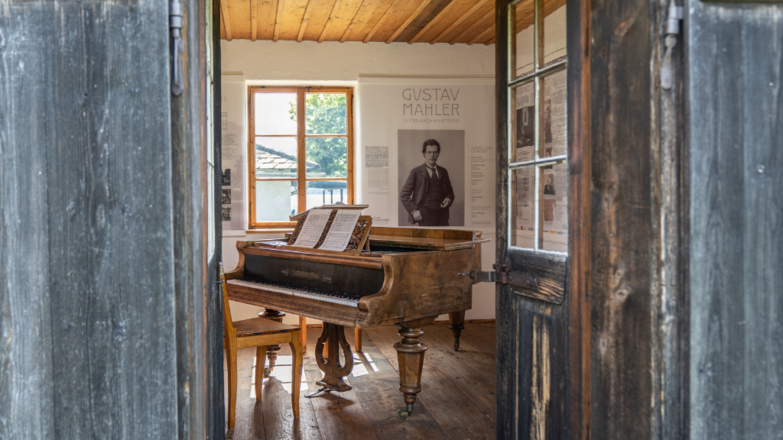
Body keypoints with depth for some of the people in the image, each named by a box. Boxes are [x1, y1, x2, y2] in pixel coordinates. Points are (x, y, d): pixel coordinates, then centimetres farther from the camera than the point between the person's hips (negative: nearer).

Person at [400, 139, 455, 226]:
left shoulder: (443, 172, 16)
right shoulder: (416, 172, 3)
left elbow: (450, 192, 26)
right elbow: (404, 194, 1)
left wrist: (448, 199, 3)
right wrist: (413, 211, -9)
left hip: (442, 215, 4)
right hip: (425, 216, -4)